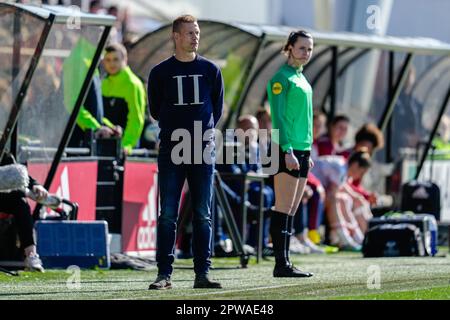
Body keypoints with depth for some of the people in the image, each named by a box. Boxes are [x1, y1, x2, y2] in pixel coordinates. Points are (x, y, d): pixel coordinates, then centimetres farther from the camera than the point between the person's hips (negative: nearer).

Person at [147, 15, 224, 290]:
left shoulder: (210, 70, 7)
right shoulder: (161, 72, 3)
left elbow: (218, 108, 15)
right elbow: (155, 110, 10)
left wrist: (204, 130, 10)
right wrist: (176, 128, 11)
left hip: (204, 148, 1)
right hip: (171, 150, -1)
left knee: (203, 215, 2)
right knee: (168, 215, -3)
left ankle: (202, 273, 5)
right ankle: (164, 274, -1)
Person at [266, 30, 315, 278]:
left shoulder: (301, 78, 18)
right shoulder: (281, 78, -9)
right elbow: (278, 117, -16)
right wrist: (287, 151, -23)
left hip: (302, 149, 9)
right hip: (286, 150, -9)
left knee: (291, 211, 8)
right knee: (283, 209, -10)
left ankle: (285, 262, 9)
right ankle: (281, 264, -11)